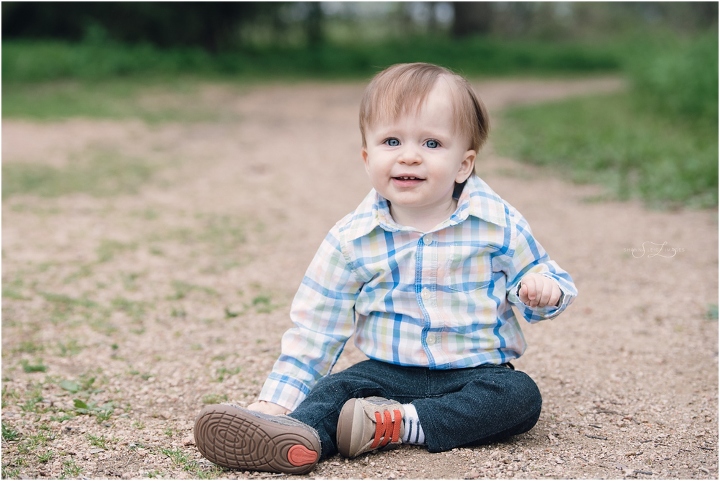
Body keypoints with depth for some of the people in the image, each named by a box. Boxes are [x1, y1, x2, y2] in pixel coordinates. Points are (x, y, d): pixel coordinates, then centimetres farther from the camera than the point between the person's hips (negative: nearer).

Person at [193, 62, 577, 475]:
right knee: (336, 389, -23)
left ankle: (402, 424, -33)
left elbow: (536, 273, 7)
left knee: (521, 396, -27)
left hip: (476, 372, 0)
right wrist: (276, 400, -5)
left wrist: (540, 288, -19)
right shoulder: (352, 239, -3)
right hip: (389, 372, 1)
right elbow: (315, 327, 1)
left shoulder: (499, 224, -5)